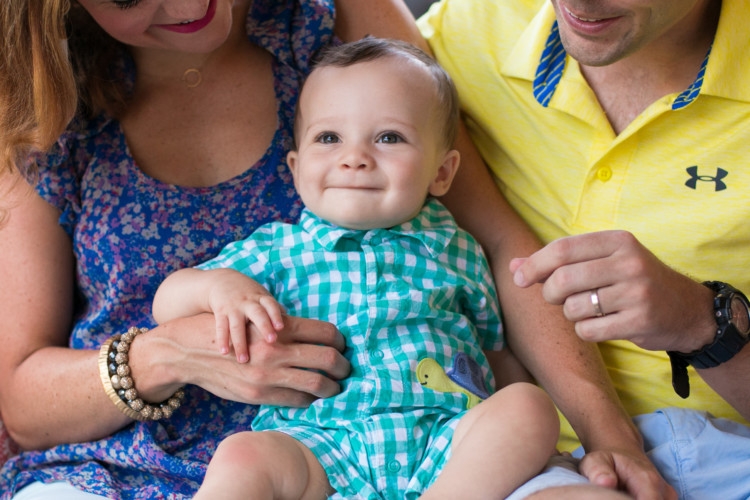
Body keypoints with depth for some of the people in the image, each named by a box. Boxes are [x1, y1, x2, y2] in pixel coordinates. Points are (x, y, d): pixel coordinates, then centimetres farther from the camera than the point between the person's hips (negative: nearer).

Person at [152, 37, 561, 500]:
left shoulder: (458, 252, 16)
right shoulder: (277, 249, 13)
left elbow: (494, 348, 26)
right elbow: (166, 304, 12)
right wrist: (218, 285, -10)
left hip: (444, 441, 2)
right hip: (317, 443, -1)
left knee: (530, 406, -25)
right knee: (242, 457, -31)